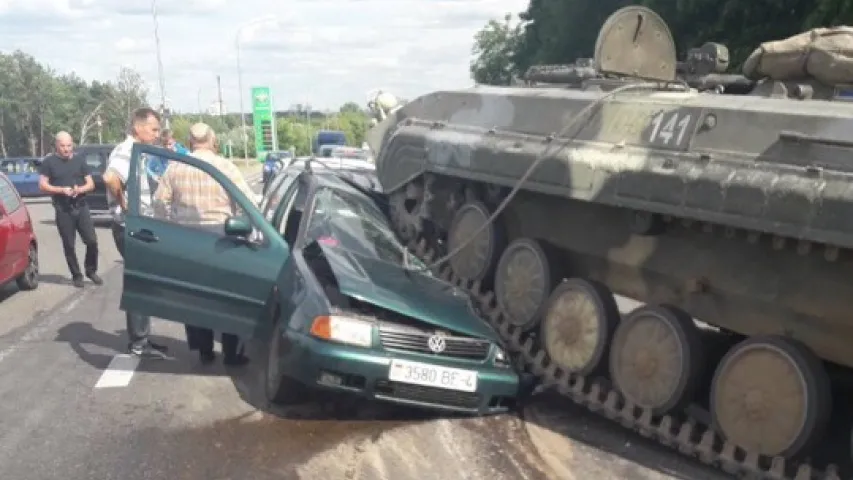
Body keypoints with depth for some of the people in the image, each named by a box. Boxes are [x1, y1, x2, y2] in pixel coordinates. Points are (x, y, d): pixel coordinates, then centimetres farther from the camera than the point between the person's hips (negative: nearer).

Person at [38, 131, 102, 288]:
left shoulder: (80, 160, 9)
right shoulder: (49, 162, 2)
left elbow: (91, 184, 9)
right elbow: (42, 185, -3)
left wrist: (80, 189, -12)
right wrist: (62, 190, -16)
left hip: (81, 207, 2)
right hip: (63, 210, -2)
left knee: (92, 241, -5)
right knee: (69, 245, 3)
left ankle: (91, 271, 15)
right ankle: (76, 276, 14)